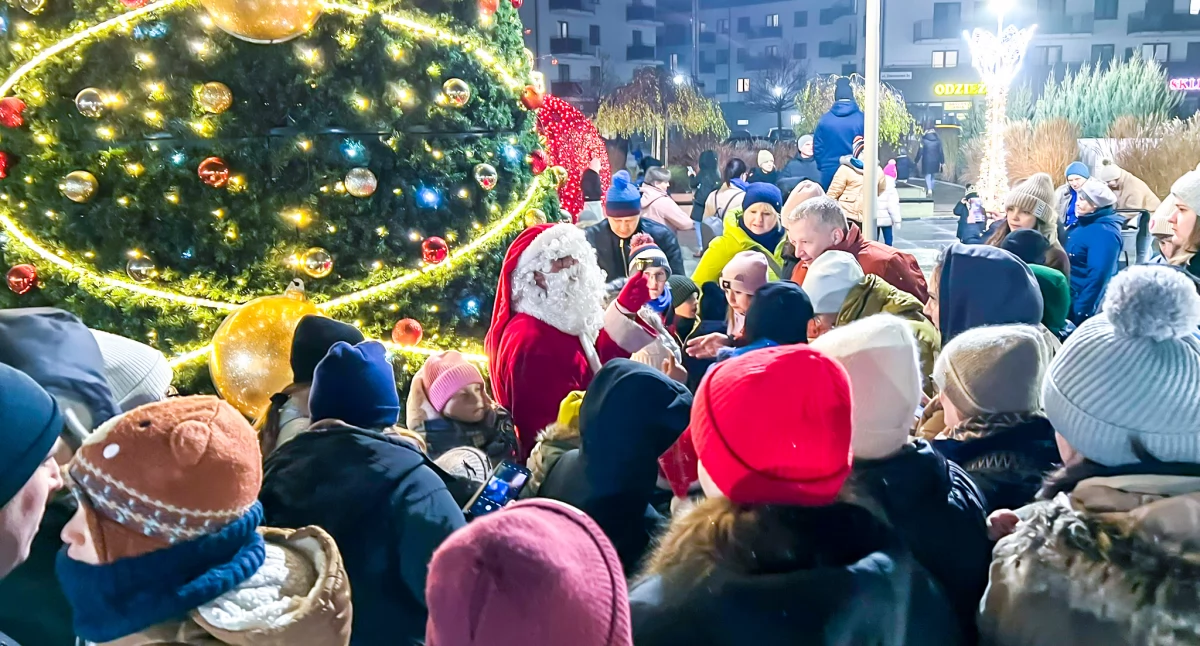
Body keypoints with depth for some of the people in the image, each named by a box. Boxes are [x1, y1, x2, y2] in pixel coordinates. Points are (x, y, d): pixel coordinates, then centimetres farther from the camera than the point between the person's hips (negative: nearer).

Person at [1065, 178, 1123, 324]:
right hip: (1068, 298, 9)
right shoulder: (1083, 223, 9)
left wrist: (1081, 312, -24)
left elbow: (1098, 276, -24)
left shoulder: (1104, 233, -20)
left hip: (1080, 305, -9)